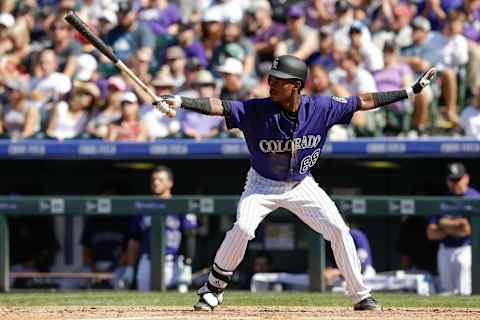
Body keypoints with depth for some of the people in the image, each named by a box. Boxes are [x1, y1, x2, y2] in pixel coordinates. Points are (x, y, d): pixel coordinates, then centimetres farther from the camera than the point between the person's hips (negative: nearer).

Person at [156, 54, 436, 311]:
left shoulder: (321, 108, -18)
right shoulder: (257, 110, -23)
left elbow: (364, 102, -10)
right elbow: (219, 107, -32)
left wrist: (412, 91, -10)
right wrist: (179, 102, -47)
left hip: (302, 185, 2)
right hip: (263, 184, -2)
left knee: (339, 230, -6)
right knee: (243, 228, -24)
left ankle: (361, 296, 9)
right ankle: (213, 290, -5)